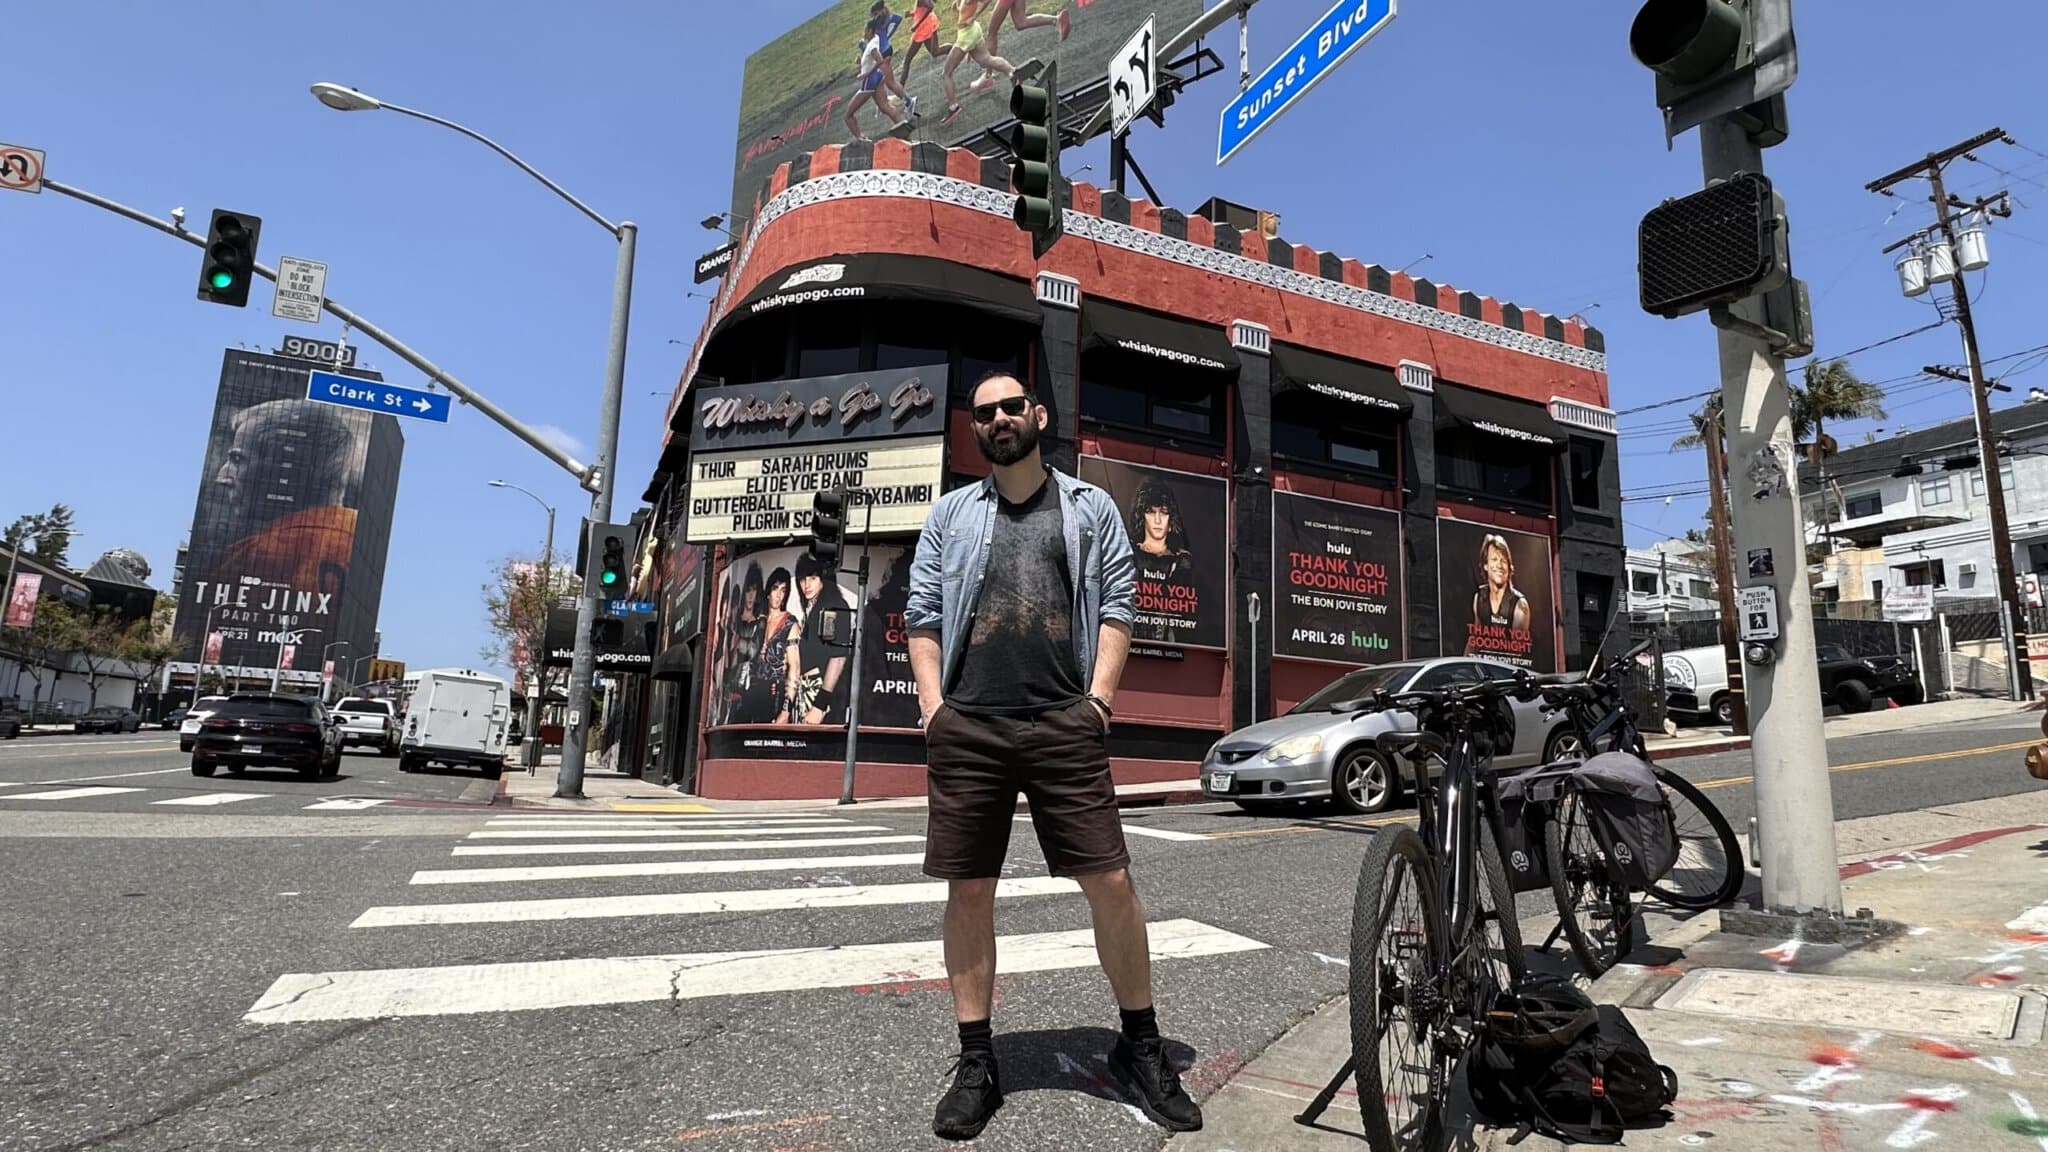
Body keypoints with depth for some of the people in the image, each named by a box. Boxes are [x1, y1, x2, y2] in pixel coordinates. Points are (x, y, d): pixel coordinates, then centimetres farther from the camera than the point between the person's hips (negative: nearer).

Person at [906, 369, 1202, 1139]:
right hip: (967, 729, 2)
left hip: (1064, 727, -1)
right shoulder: (951, 514, 15)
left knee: (1111, 884, -2)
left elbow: (1117, 606, 6)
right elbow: (923, 615, 10)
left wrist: (1098, 699, -5)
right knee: (969, 893, 5)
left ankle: (1141, 1045, 19)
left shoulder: (1091, 508, 12)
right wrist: (933, 708, 0)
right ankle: (976, 1061, 20)